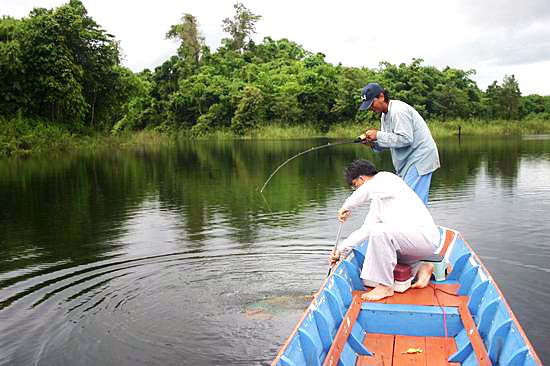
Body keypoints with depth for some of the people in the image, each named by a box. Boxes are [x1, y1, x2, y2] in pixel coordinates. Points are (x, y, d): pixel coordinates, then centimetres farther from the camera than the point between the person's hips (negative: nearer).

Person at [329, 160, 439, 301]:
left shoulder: (385, 177, -7)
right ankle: (420, 268, 13)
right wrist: (341, 249, 15)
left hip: (425, 234, -10)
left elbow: (366, 190, -30)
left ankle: (385, 286, -21)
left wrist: (346, 207, -17)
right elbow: (365, 230, 19)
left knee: (379, 231, -31)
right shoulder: (376, 202, 20)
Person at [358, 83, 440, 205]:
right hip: (409, 161, 10)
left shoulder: (398, 110, -18)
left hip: (420, 159, -10)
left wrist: (378, 135, -20)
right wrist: (373, 142, -4)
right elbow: (389, 141, 16)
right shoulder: (384, 115, 14)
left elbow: (405, 139, -24)